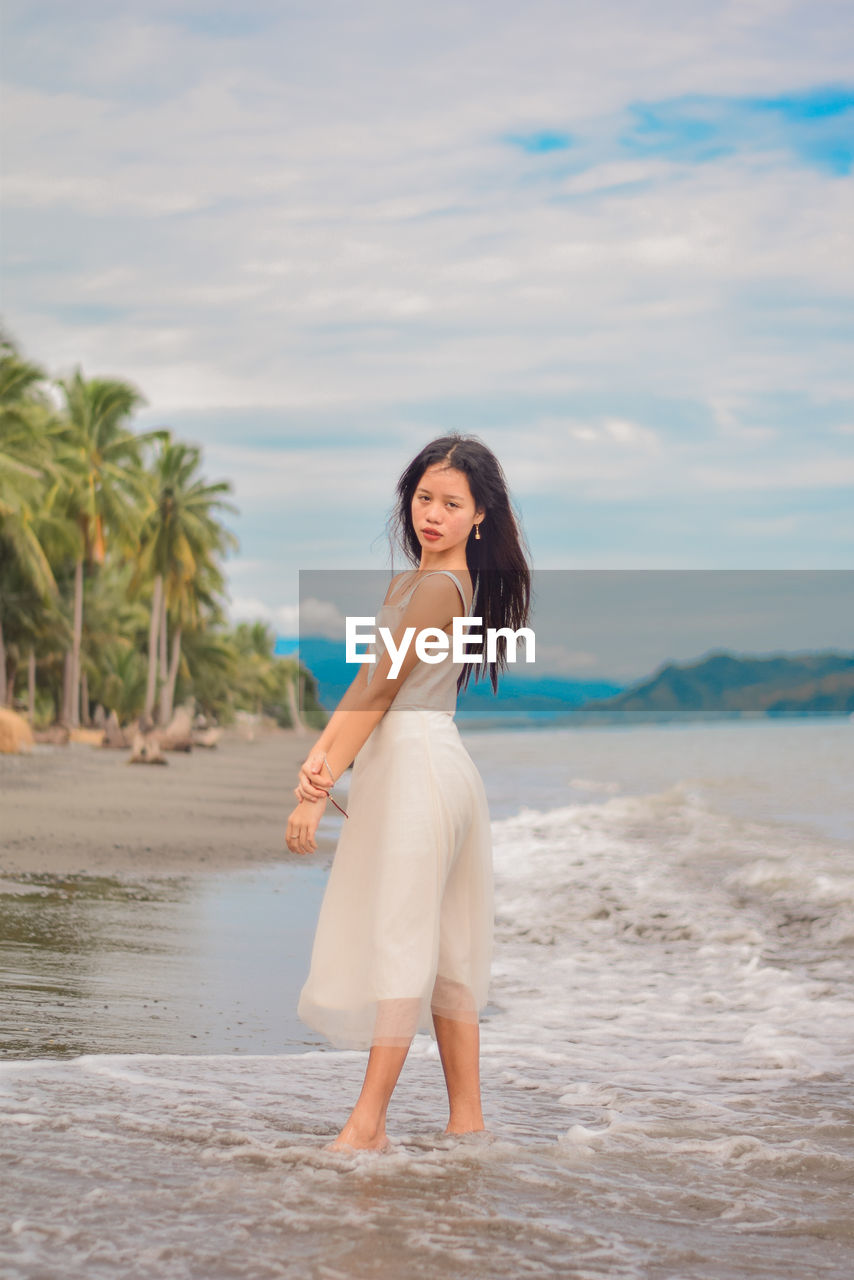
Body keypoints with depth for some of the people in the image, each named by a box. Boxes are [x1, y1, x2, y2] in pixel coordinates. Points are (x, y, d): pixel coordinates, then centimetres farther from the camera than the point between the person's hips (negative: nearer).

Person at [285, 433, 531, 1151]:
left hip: (418, 764, -10)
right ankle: (467, 1118, 18)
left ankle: (368, 1126, -2)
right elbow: (365, 681, 7)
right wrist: (320, 755, -9)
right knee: (444, 945, 11)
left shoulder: (437, 587, -14)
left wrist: (316, 792, -13)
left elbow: (379, 692, -15)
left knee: (399, 937, -7)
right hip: (413, 763, 10)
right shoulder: (411, 580, 15)